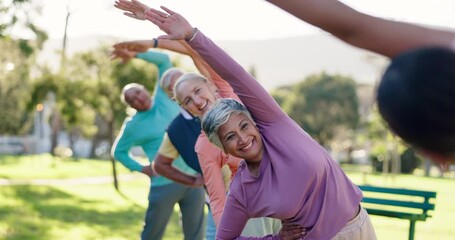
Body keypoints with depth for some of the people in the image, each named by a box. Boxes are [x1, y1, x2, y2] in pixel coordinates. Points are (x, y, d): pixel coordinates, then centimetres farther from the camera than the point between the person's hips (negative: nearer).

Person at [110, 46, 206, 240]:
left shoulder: (163, 99, 5)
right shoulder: (133, 125, -1)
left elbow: (164, 60, 3)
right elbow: (118, 151, 9)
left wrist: (135, 54, -7)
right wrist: (141, 169, -3)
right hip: (164, 185, -3)